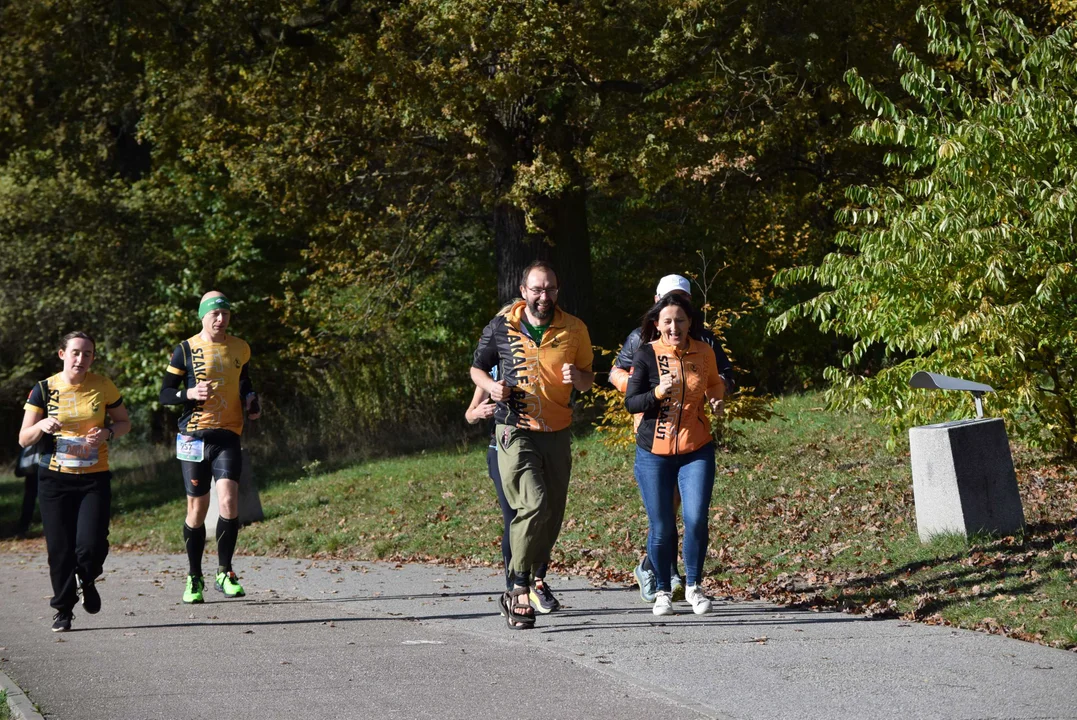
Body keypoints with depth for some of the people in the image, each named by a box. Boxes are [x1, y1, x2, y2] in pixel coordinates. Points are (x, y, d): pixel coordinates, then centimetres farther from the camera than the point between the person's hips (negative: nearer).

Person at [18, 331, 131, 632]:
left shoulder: (103, 386, 1)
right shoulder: (44, 390, -1)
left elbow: (124, 422, 12)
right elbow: (24, 439, 1)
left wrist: (107, 433, -9)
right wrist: (42, 426, -20)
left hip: (95, 477, 0)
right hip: (55, 479, 0)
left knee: (91, 544, -13)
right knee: (60, 547, 0)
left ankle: (87, 581, 22)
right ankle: (63, 609, 18)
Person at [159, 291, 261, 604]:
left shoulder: (240, 349, 9)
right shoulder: (186, 350, 0)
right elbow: (165, 394, 2)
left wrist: (252, 404, 6)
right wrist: (190, 393, -17)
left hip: (228, 436, 2)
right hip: (194, 436, -1)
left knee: (228, 502, -15)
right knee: (197, 507, 3)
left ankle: (225, 572, -1)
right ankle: (194, 578, 17)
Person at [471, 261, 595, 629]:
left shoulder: (574, 330, 5)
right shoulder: (500, 328, -1)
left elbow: (588, 380, 14)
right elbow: (477, 368, 13)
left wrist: (576, 376, -9)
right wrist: (491, 386, -9)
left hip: (557, 433, 4)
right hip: (514, 431, -4)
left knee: (553, 514, 9)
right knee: (534, 505, -21)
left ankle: (535, 575, 34)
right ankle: (519, 591, -16)